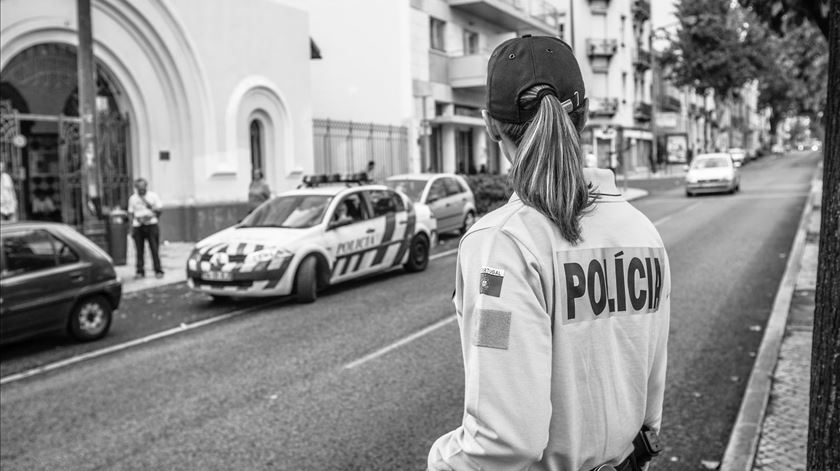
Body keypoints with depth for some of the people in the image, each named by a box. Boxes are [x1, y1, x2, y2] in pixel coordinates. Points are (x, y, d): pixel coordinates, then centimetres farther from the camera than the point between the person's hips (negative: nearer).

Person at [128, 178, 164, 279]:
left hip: (151, 225, -1)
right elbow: (131, 214, 10)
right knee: (139, 250, 1)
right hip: (138, 226, 2)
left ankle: (158, 271, 1)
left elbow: (159, 210, 9)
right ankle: (139, 271, 9)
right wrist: (132, 228, 5)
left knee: (154, 249, -4)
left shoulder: (153, 196, 5)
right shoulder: (132, 198, 10)